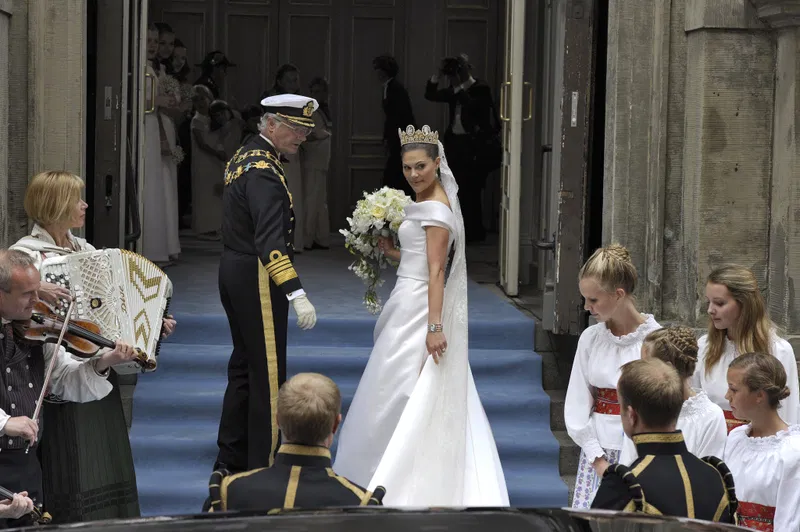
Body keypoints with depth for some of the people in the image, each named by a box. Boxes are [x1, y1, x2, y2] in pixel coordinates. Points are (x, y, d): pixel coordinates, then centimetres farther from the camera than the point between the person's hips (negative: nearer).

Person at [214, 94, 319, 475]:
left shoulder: (245, 156, 12)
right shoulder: (264, 170, -21)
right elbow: (271, 240, -30)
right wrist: (296, 294, -36)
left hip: (233, 269, 10)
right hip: (257, 280, -10)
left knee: (244, 367, 16)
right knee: (268, 373, -5)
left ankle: (231, 461, 22)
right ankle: (262, 467, -3)